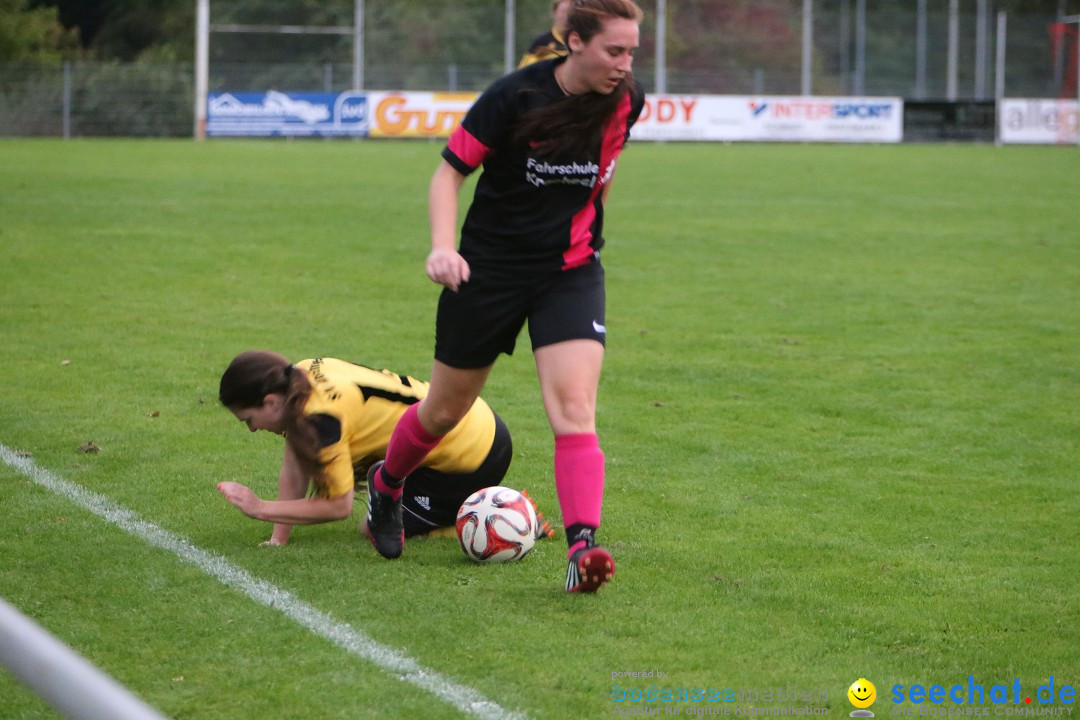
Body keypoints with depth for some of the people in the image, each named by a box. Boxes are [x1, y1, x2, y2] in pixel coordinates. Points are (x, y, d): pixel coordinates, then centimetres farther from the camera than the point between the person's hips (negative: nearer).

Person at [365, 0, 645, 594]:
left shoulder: (625, 101, -7)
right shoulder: (515, 96, -20)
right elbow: (450, 171, -12)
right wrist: (443, 246, -27)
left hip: (571, 271, 2)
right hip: (489, 269, -2)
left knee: (574, 408, -18)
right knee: (446, 410, 13)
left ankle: (583, 550, -26)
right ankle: (385, 486, 43)